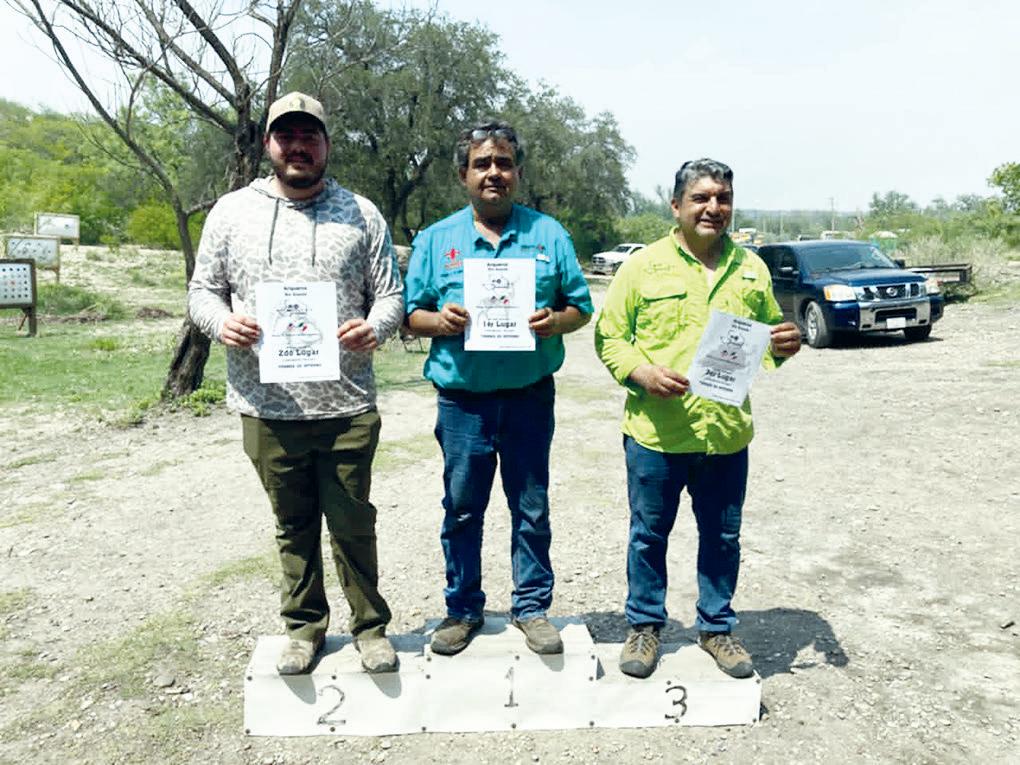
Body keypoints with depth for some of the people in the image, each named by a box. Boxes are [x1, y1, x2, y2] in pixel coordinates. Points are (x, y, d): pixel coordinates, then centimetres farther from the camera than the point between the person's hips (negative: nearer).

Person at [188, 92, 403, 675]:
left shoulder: (361, 214, 5)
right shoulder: (232, 211, 8)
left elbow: (391, 293, 5)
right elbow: (203, 289, 11)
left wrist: (375, 327, -16)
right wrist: (222, 322, -12)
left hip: (347, 408, -1)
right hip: (269, 408, 2)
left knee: (353, 524, 7)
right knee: (293, 527, 15)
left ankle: (370, 626, 26)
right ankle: (305, 627, 32)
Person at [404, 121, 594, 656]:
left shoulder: (549, 234, 7)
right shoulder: (435, 240, 7)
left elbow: (581, 306, 7)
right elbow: (411, 315, 6)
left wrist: (556, 321, -14)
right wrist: (439, 320, -15)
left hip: (530, 397, 0)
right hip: (462, 399, 0)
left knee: (531, 508, 9)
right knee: (461, 509, 9)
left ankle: (532, 606, 25)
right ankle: (462, 608, 26)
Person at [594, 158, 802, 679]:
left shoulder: (751, 269, 9)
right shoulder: (644, 265, -2)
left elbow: (766, 335, 20)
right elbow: (608, 337, -1)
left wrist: (782, 345, -3)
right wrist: (642, 371, -18)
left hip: (727, 433, 3)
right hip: (656, 432, -3)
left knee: (722, 537, 14)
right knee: (649, 534, 11)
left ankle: (716, 627, 34)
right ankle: (644, 625, 30)